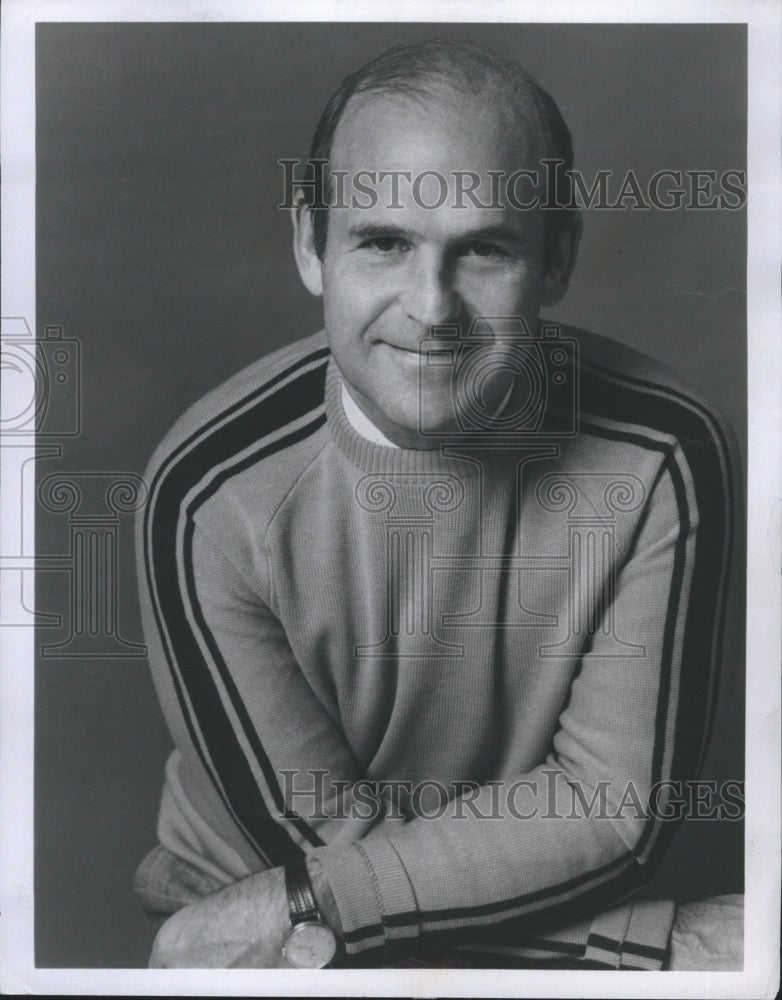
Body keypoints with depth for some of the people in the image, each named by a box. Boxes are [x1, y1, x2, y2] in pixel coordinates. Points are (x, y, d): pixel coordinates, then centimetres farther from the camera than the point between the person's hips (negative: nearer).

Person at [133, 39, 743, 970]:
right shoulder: (210, 492, -19)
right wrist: (659, 935, -16)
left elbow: (619, 803, -12)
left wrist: (304, 905, -17)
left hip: (544, 941, 2)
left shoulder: (663, 455, -16)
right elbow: (319, 836, -14)